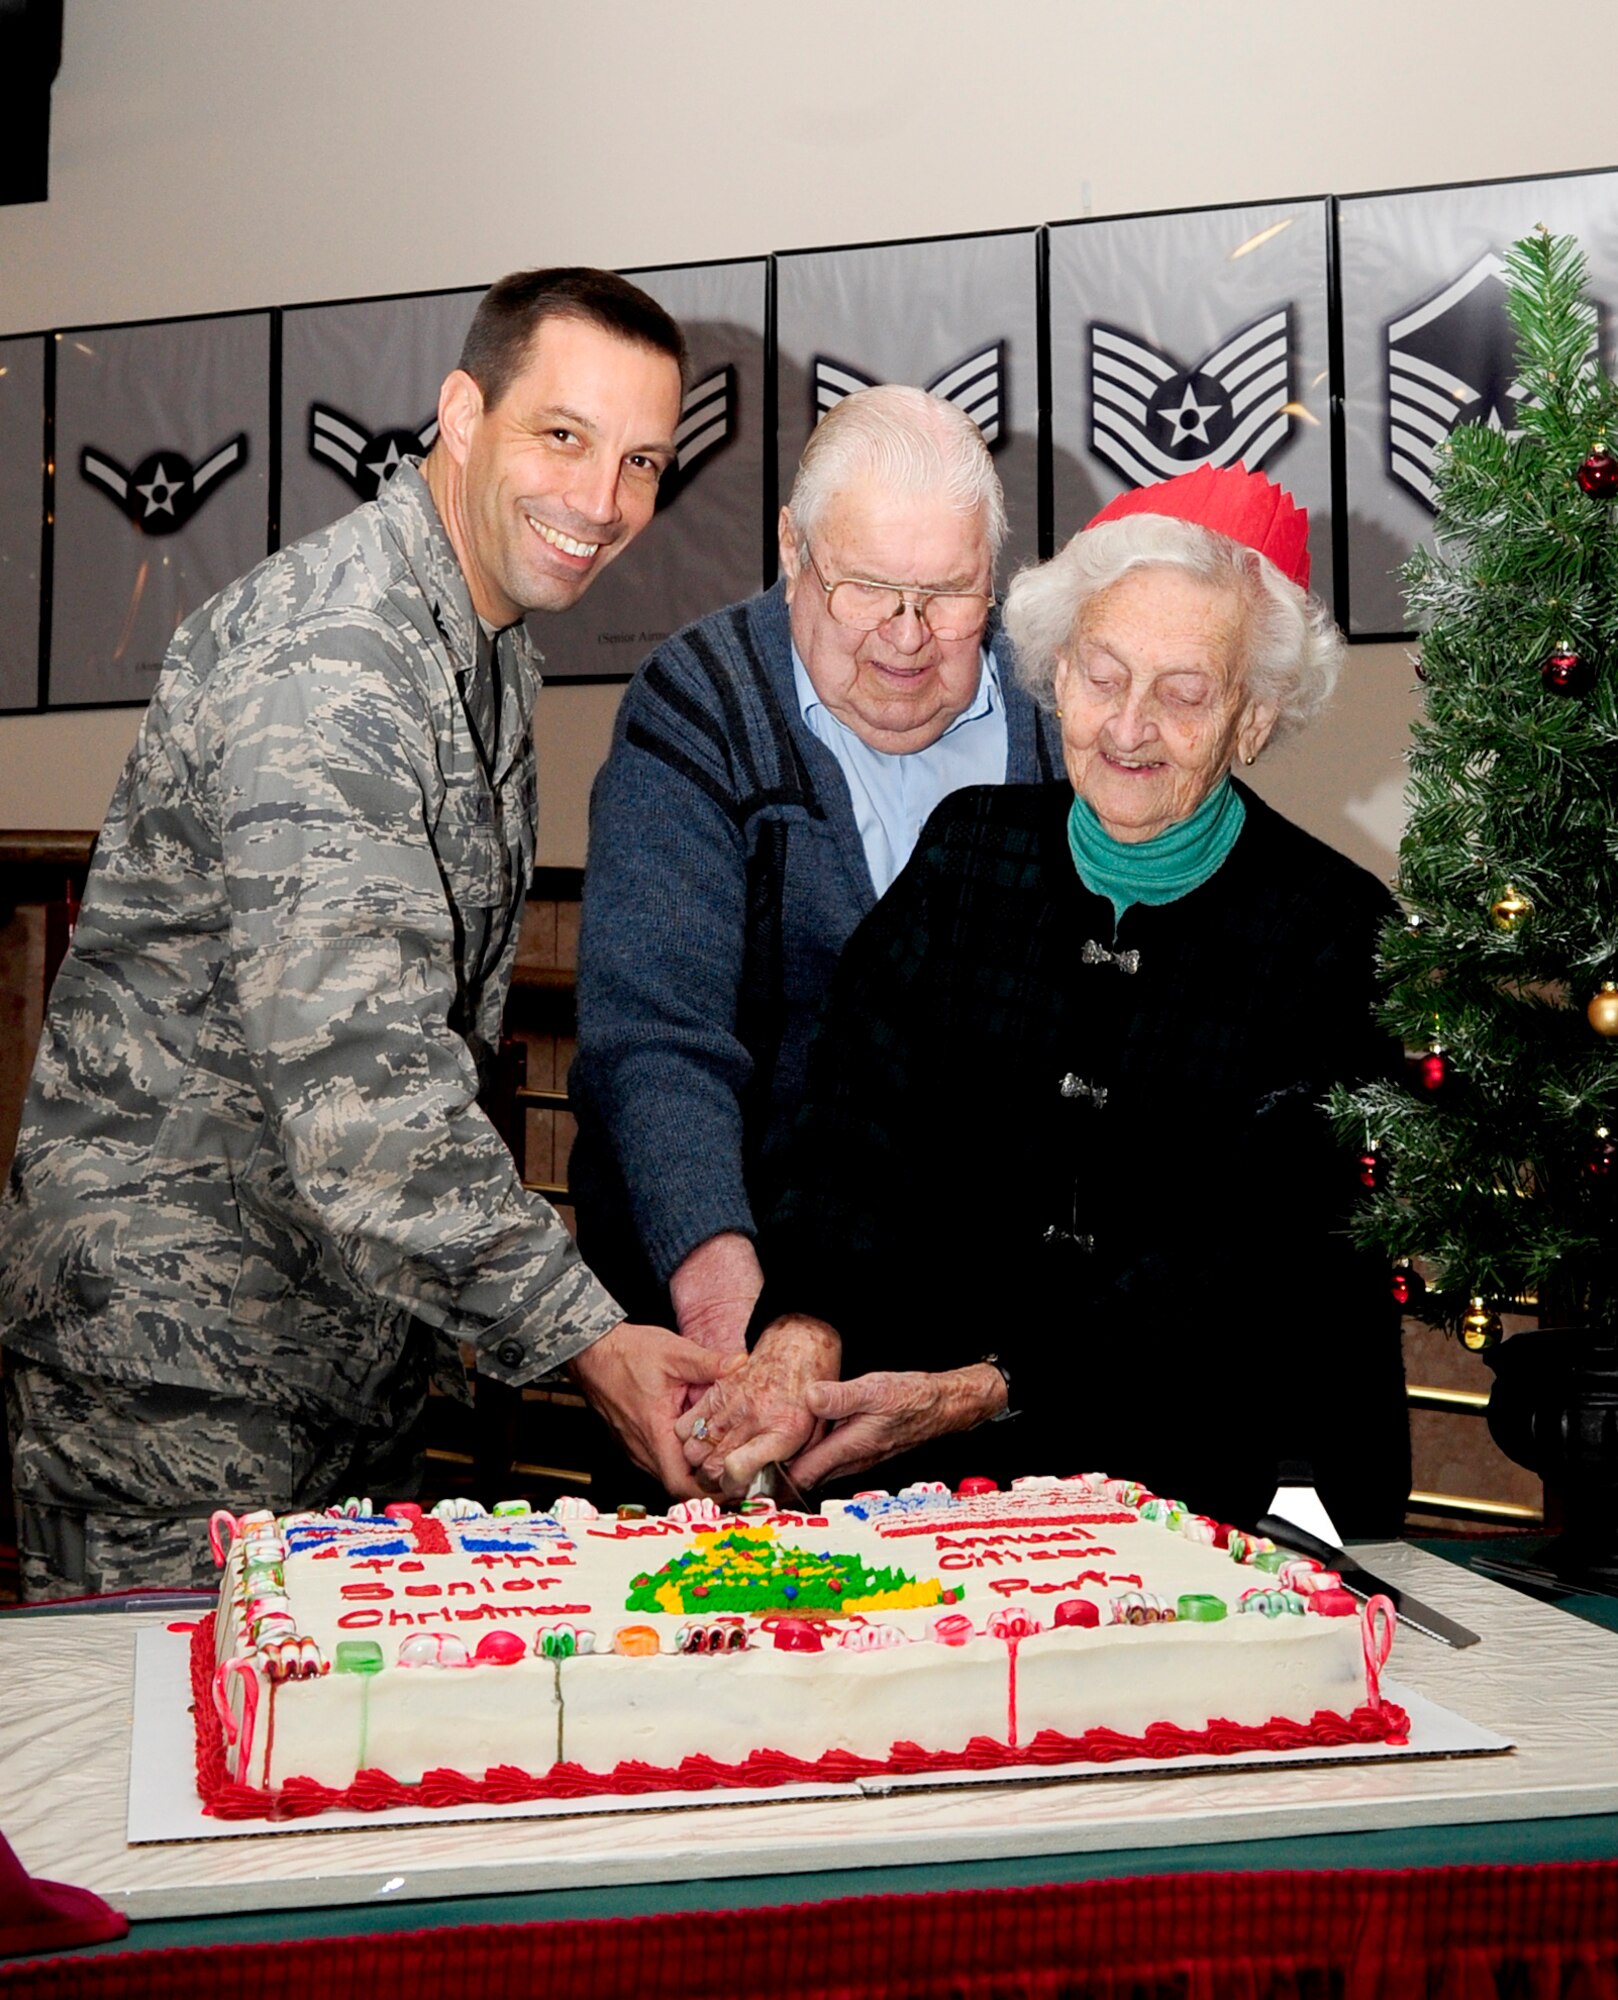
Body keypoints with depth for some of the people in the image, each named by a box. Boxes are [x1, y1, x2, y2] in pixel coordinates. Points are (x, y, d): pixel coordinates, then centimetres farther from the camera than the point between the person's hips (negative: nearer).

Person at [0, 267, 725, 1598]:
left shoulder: (491, 648, 10)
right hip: (175, 1354, -9)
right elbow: (356, 1070, -31)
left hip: (359, 1345, 9)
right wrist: (578, 1332, -32)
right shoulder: (326, 660, -23)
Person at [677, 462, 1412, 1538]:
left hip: (1229, 1482, -2)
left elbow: (1245, 1256, -12)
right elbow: (860, 1121, -3)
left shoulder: (1337, 933, -5)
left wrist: (980, 1392, -23)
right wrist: (803, 1330, -23)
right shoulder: (970, 853, 8)